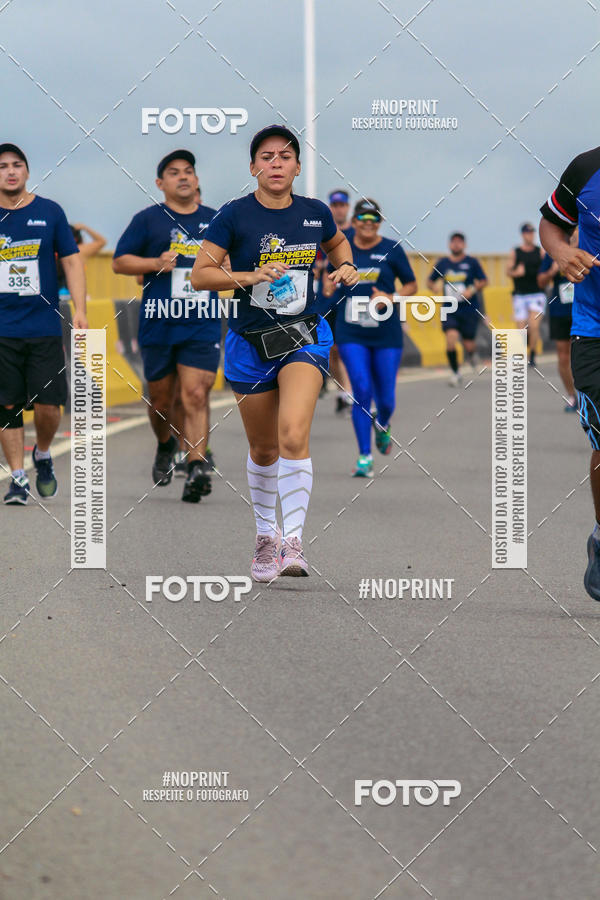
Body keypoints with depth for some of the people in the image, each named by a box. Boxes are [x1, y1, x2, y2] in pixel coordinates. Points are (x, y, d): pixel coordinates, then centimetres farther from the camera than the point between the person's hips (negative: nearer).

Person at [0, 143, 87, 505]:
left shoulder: (49, 212, 4)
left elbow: (72, 261, 6)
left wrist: (80, 310, -3)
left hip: (45, 327, -1)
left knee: (48, 404, -5)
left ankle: (43, 455, 23)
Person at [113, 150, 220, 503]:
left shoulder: (215, 221, 12)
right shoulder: (148, 219, 4)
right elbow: (120, 262, 2)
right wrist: (156, 264, -12)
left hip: (203, 325, 0)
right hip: (158, 324, 0)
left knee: (197, 395, -14)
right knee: (161, 399, 10)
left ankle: (197, 468, -20)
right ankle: (165, 445, 40)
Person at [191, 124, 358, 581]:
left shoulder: (315, 213, 0)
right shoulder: (235, 215, -9)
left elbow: (337, 242, 23)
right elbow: (200, 274, -10)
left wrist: (346, 266, 2)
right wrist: (251, 276, -24)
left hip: (303, 338, 0)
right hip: (250, 342, 0)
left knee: (293, 435, -22)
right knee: (264, 449, 12)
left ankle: (294, 542, -18)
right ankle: (267, 535, 35)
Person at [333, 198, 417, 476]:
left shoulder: (391, 249, -1)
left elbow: (412, 285, 4)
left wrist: (390, 298, -12)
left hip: (386, 335, 0)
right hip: (351, 335, 0)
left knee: (385, 399, 2)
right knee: (361, 391, -14)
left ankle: (382, 424, 40)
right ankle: (364, 456, -6)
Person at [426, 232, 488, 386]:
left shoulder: (472, 262, -1)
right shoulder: (442, 263, 5)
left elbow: (483, 281, 5)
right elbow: (430, 281, 15)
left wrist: (472, 290, -14)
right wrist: (433, 286, -9)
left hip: (469, 309, -1)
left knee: (468, 344, 0)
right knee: (451, 337, -19)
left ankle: (472, 354, 41)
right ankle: (455, 372, -1)